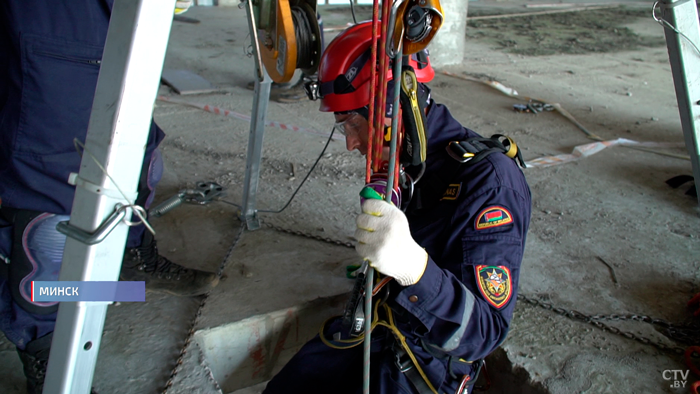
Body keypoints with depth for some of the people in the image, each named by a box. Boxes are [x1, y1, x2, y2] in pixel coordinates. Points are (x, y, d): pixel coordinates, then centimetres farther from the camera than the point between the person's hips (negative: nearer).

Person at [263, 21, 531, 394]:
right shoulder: (400, 160, -3)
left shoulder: (489, 181, -27)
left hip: (427, 362, -6)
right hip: (373, 325, 7)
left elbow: (483, 333, -32)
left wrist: (414, 267, -47)